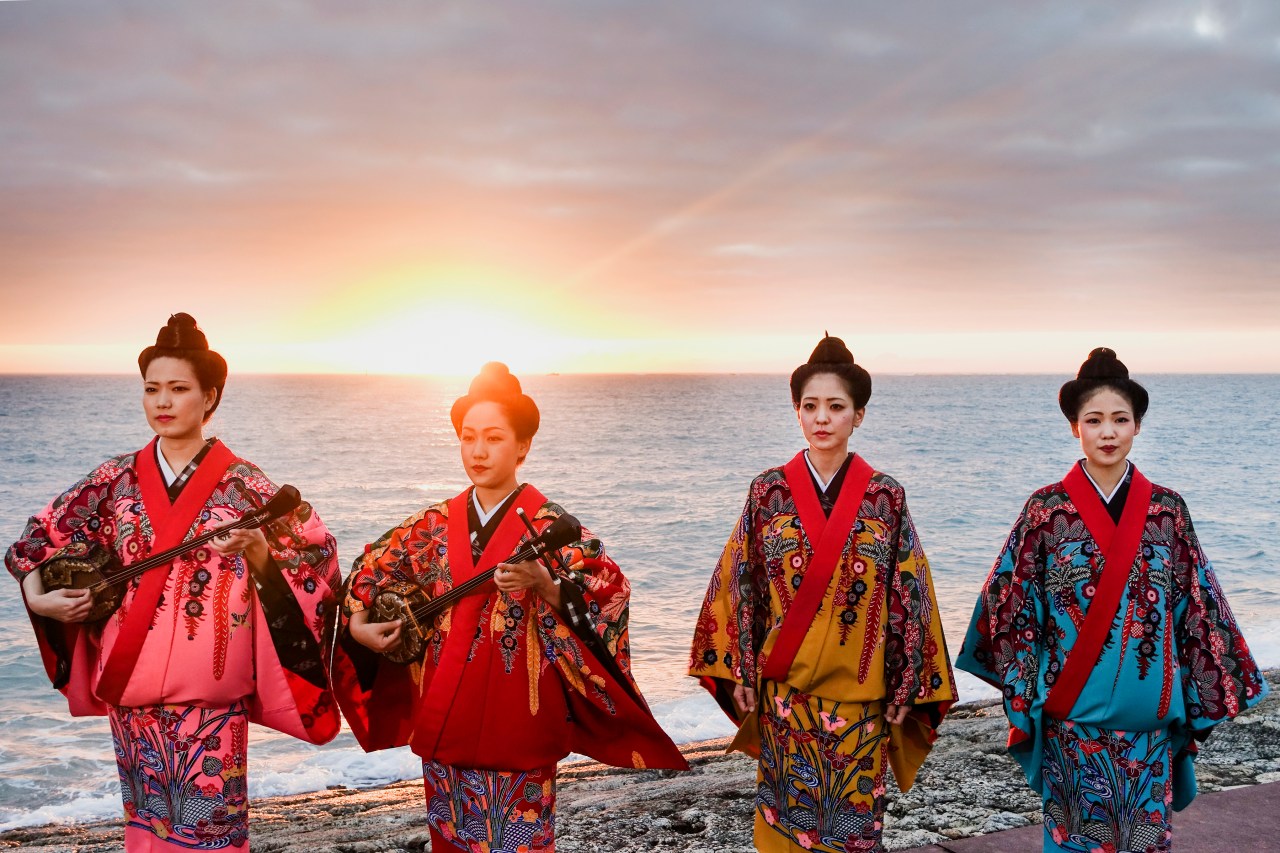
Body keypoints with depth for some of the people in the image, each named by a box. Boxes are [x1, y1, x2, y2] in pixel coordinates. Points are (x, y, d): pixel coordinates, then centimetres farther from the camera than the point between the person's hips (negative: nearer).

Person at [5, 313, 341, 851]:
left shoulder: (243, 483, -3)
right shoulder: (117, 479, 5)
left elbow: (314, 557, -1)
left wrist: (256, 550, -18)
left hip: (210, 692, -3)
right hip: (132, 687, 3)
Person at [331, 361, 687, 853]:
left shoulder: (547, 525, -7)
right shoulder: (435, 525, 7)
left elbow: (609, 591, -16)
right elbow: (370, 571, 16)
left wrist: (545, 588, -30)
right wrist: (357, 625, 0)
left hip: (515, 721, -4)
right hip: (445, 719, 4)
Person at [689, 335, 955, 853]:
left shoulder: (885, 497, -3)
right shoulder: (768, 492, -2)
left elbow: (910, 597, -2)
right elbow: (738, 587, 1)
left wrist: (904, 689, -3)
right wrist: (740, 676, -2)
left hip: (860, 694, 0)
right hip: (784, 693, 1)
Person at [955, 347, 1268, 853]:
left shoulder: (1167, 510, 2)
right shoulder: (1047, 510, -3)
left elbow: (1197, 612, 4)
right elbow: (1013, 608, -2)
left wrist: (1197, 703, 3)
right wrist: (1026, 697, -4)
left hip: (1149, 716, 2)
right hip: (1074, 718, -1)